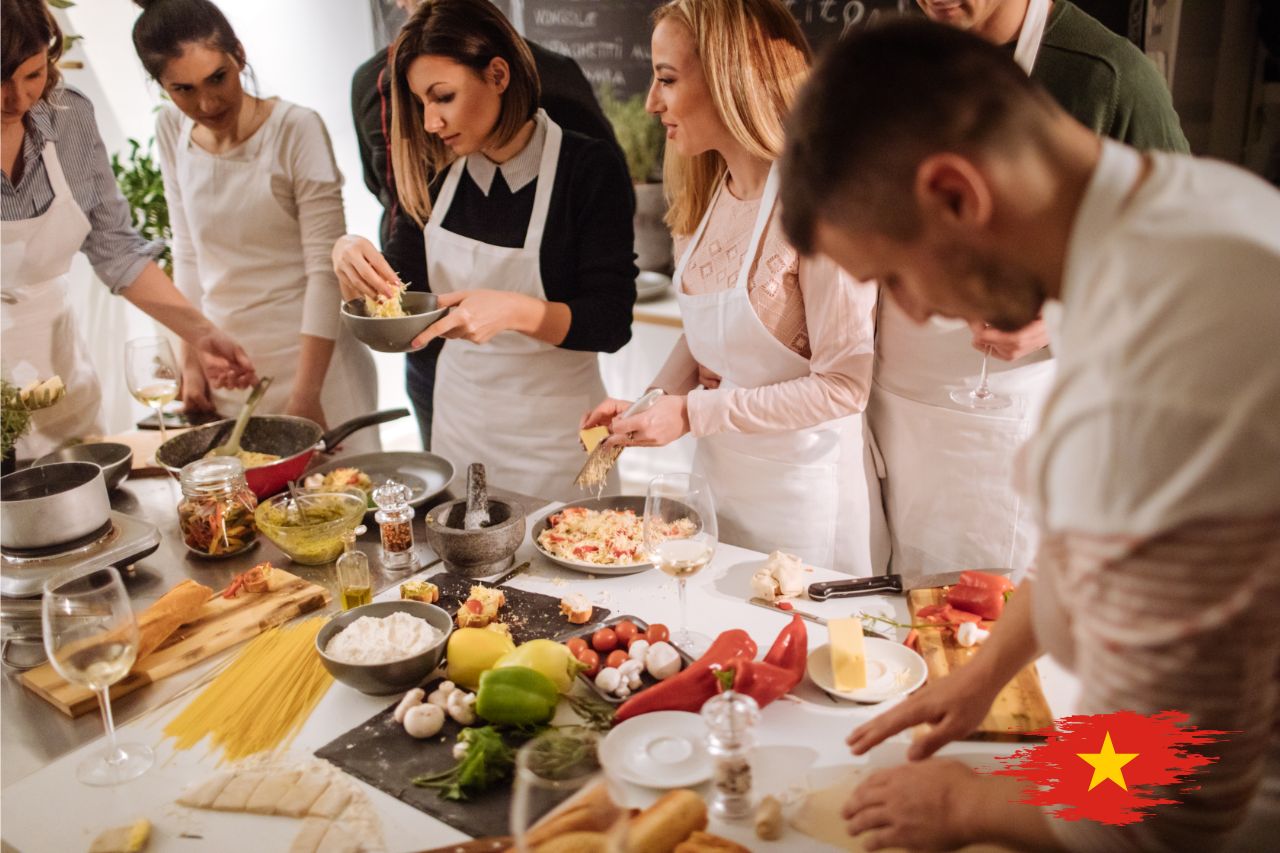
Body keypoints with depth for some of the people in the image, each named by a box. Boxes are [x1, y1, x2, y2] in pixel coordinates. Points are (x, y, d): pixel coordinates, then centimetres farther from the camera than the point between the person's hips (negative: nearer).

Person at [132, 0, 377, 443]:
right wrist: (191, 363, 6)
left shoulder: (297, 129, -14)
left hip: (310, 353, -4)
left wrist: (305, 393, -17)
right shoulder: (171, 132, 1)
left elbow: (325, 267, -15)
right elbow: (187, 251, 9)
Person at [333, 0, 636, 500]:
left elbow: (612, 324, -17)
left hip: (552, 432, -4)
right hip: (457, 417, 5)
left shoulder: (589, 168, -16)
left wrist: (515, 311, -33)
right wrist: (351, 258, -15)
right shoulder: (439, 173, -1)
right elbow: (397, 285, 6)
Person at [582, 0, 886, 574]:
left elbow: (843, 386, -22)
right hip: (715, 476, 7)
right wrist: (652, 401, -5)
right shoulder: (709, 192, 3)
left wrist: (693, 414, -21)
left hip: (802, 496, -7)